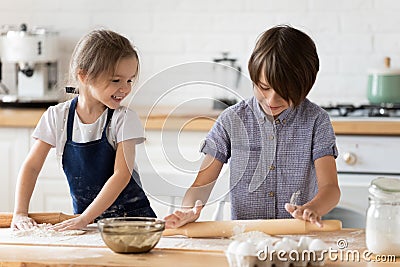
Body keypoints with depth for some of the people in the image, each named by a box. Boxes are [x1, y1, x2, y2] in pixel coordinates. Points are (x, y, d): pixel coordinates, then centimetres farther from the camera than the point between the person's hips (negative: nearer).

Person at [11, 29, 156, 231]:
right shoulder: (57, 116, -1)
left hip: (132, 216, -2)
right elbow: (32, 166, 4)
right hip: (84, 216, 2)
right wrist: (20, 213, -9)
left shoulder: (124, 118, -8)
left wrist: (84, 219, -24)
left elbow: (122, 174, -15)